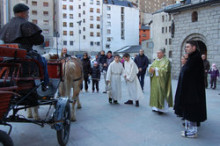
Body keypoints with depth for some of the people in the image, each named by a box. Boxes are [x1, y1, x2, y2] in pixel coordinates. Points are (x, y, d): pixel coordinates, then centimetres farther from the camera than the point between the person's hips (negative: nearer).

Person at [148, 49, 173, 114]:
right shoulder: (155, 61, 13)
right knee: (155, 93, 7)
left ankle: (161, 108, 4)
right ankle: (156, 107, 16)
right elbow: (151, 68, 8)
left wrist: (156, 69, -17)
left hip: (161, 81, -6)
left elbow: (165, 70, -17)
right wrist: (151, 70, -15)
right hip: (155, 80, 6)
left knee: (161, 94, -4)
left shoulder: (166, 61, -5)